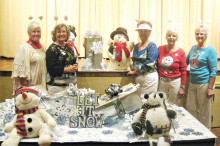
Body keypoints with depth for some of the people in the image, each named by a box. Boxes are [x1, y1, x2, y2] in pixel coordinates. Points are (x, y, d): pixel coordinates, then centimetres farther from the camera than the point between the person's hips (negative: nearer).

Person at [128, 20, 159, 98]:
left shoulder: (152, 46, -7)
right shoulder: (136, 46, 15)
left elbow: (149, 64, -15)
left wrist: (134, 72, -9)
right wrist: (132, 69, 0)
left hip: (149, 77, -7)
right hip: (138, 77, 7)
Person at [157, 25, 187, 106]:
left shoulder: (180, 52, -5)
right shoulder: (160, 49, 1)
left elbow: (183, 71, -3)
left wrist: (182, 87, -4)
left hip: (175, 82, -2)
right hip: (161, 81, 3)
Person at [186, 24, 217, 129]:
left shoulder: (210, 50, -6)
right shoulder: (193, 48, 11)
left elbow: (213, 71, -9)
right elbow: (186, 62, 27)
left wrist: (210, 88, -14)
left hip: (204, 84, -6)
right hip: (192, 83, 6)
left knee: (204, 112, 3)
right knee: (190, 108, 12)